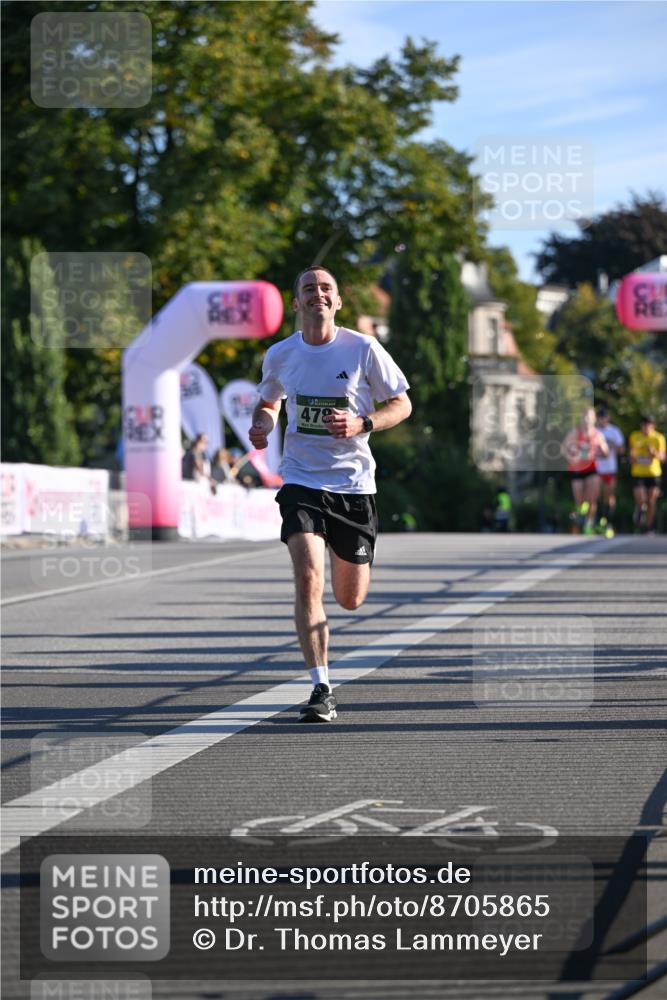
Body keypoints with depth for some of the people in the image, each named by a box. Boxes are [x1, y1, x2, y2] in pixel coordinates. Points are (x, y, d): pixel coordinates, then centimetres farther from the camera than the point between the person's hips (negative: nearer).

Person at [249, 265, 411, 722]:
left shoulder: (363, 349, -6)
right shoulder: (280, 355, 1)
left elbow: (402, 405, 1)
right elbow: (268, 402, 21)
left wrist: (362, 424, -17)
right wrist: (263, 425, -3)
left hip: (353, 483, 0)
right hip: (301, 481, 0)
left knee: (350, 600, 9)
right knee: (308, 580, -20)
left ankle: (346, 564, 48)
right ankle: (322, 690, -15)